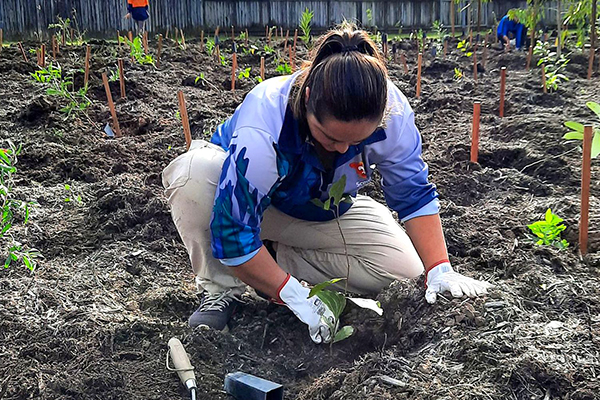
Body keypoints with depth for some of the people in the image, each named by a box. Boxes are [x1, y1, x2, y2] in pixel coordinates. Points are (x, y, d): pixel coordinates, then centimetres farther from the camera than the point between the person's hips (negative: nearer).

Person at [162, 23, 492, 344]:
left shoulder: (390, 110, -29)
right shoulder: (262, 128, -41)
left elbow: (414, 194, -16)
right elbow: (233, 235, -36)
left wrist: (440, 272, -23)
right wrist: (294, 296, -35)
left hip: (323, 213, 4)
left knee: (403, 270, -17)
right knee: (192, 173, -38)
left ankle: (275, 258, -4)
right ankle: (222, 289, -15)